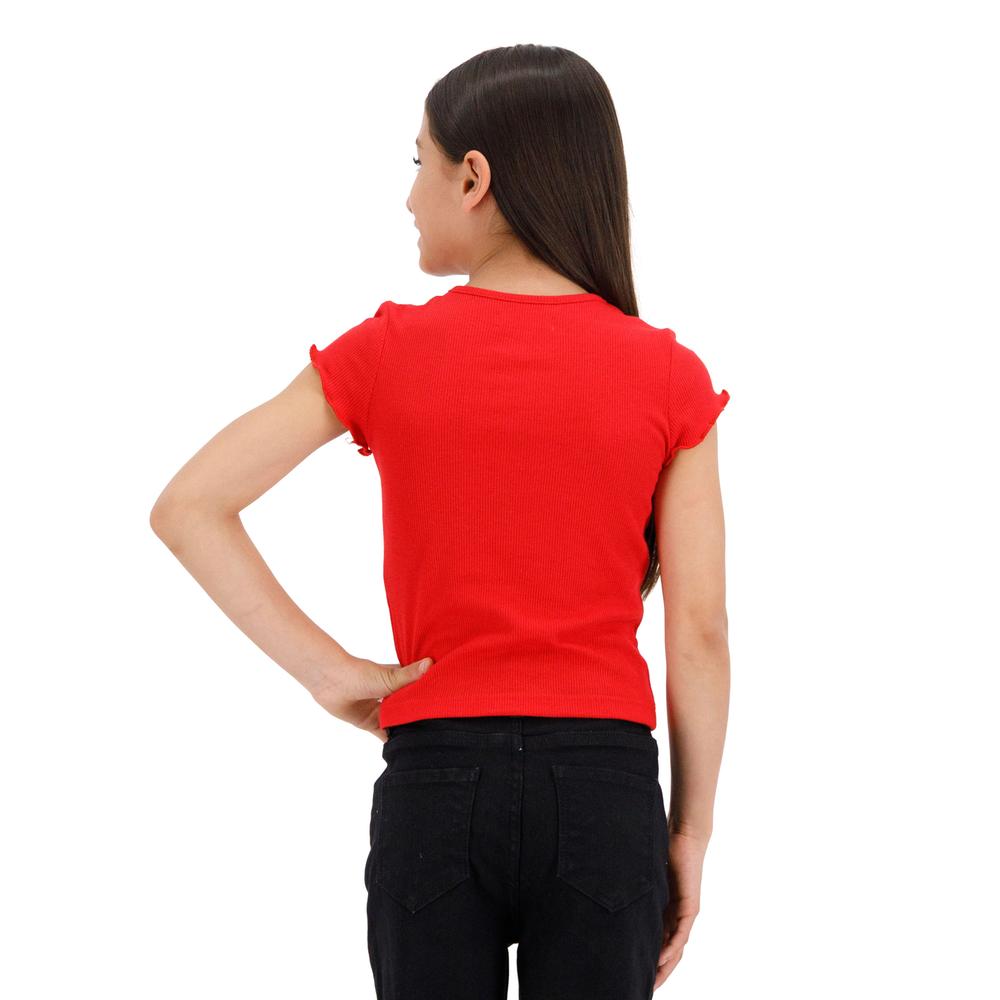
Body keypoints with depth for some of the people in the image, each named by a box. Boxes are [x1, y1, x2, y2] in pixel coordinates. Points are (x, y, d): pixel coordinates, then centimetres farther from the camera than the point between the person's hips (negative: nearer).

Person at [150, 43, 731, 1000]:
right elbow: (699, 632, -3)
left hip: (435, 780, 0)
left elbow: (186, 508, -4)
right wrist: (692, 830, 6)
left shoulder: (388, 354, -1)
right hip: (603, 785, 0)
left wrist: (327, 670, -2)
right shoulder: (668, 378, -2)